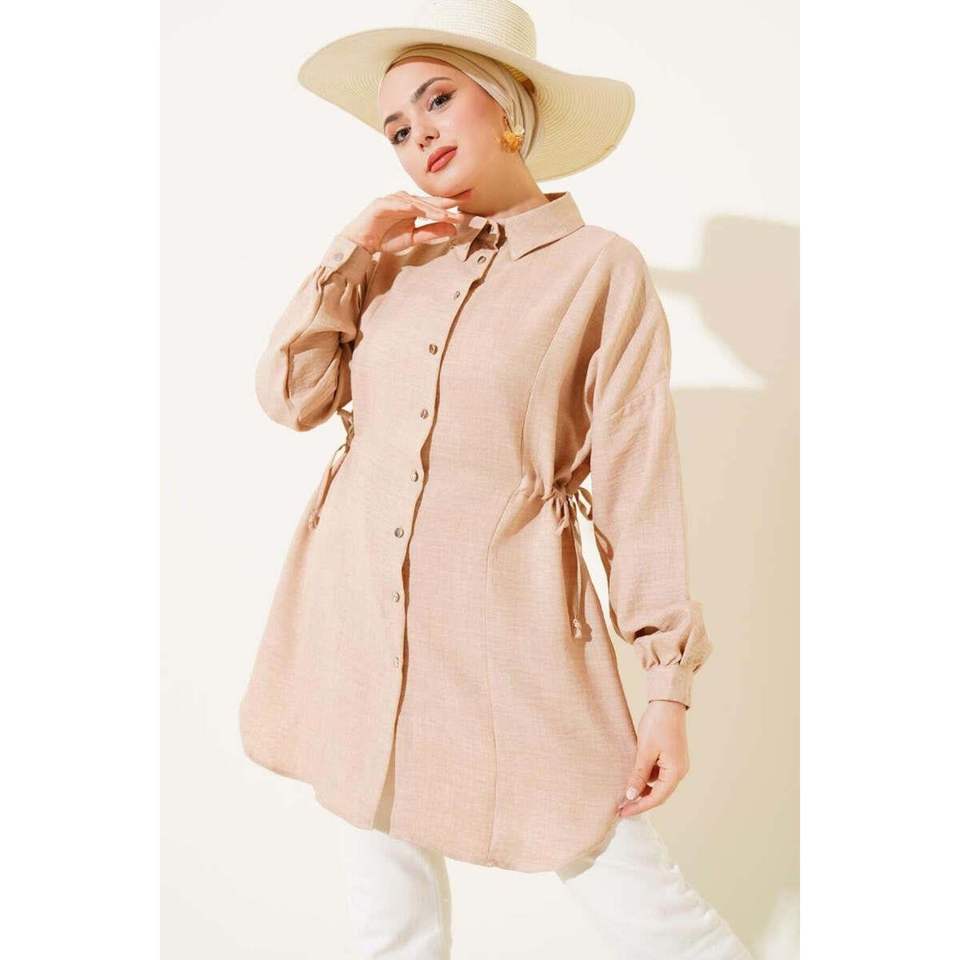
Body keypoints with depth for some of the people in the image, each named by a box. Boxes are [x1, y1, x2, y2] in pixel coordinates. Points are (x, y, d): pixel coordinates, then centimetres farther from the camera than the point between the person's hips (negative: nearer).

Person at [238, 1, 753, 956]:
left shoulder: (600, 268, -4)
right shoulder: (398, 257, 11)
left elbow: (637, 476, -6)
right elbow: (288, 398, 6)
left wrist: (668, 680, -9)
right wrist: (346, 258, -3)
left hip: (506, 623, -4)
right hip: (354, 613, 5)